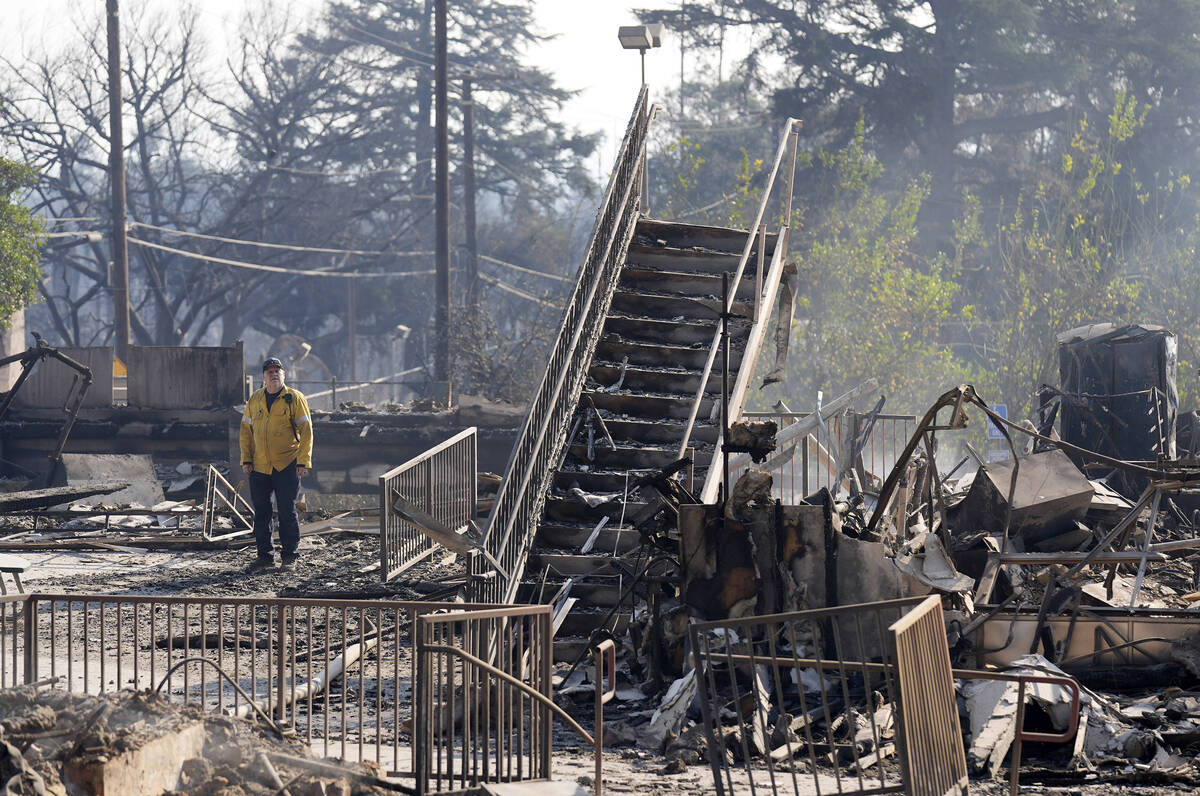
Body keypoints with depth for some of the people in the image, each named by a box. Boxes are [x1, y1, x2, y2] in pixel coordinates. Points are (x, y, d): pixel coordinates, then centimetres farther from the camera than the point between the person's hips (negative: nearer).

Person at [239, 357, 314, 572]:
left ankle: (289, 556, 8)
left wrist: (303, 461, -11)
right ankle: (265, 556, 14)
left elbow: (306, 431, -4)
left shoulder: (295, 399, -2)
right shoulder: (254, 400, 9)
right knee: (261, 512, 6)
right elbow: (246, 431, 14)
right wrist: (246, 459, 6)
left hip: (287, 466, -4)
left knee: (287, 511, -1)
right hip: (260, 466, 4)